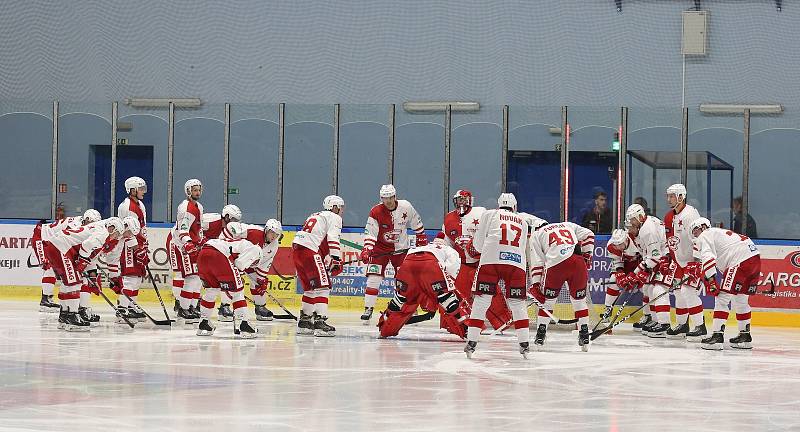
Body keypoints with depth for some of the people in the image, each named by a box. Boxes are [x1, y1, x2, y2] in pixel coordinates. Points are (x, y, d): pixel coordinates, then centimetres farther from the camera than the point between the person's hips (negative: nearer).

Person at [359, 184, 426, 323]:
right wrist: (366, 250, -32)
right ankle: (368, 309, -6)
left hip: (400, 248, 1)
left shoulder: (406, 207, -11)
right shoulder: (376, 212, -17)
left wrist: (422, 239, 11)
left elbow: (416, 223, 7)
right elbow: (370, 233, -19)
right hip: (380, 248, -1)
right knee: (374, 278, -11)